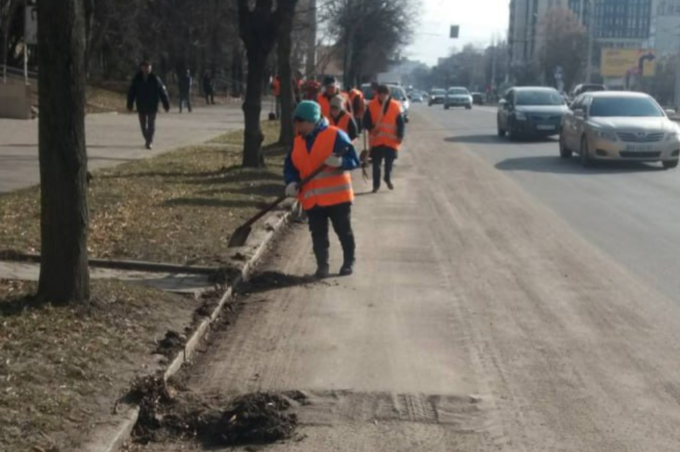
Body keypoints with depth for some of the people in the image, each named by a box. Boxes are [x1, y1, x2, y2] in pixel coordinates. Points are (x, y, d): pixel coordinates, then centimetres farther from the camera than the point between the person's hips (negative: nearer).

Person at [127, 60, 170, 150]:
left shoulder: (155, 79, -6)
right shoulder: (137, 79, 0)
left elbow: (163, 92, -3)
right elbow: (131, 92, 6)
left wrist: (166, 105, -4)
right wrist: (130, 105, 4)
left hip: (152, 107, -3)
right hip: (141, 107, 3)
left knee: (151, 124, -5)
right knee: (143, 125, 10)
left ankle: (150, 142, -2)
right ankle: (149, 141, 25)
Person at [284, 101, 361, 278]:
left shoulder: (335, 135, -10)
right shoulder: (298, 141, 8)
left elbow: (354, 160, -11)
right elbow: (290, 166, 11)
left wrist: (340, 162, -32)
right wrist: (292, 182, -8)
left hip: (337, 196, -4)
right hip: (311, 199, 4)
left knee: (344, 231, 8)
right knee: (318, 234, 6)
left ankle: (349, 262, 25)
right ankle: (322, 265, 15)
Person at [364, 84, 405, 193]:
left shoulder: (396, 106, -2)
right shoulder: (371, 106, -2)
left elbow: (400, 123, 1)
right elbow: (366, 121, 1)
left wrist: (400, 136, -9)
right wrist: (371, 128, -19)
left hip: (391, 141, 1)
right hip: (376, 140, 0)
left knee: (389, 162, 10)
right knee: (376, 163, 0)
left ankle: (388, 179, 35)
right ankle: (376, 184, 10)